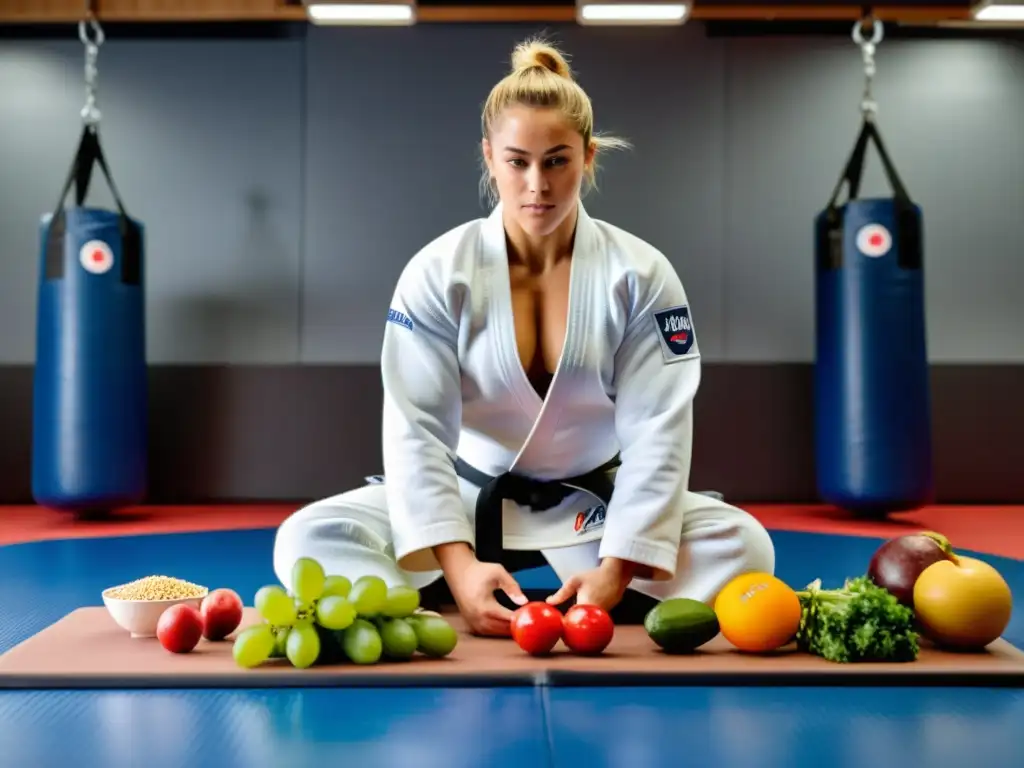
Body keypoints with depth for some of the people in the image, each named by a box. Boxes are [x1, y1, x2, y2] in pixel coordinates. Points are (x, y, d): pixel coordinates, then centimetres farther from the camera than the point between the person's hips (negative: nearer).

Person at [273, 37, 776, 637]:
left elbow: (656, 433, -15)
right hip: (468, 496, 0)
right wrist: (459, 565, -31)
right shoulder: (438, 273, -13)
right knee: (308, 540, -23)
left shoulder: (641, 276, -11)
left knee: (743, 544, -26)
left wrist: (615, 572, -26)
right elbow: (417, 430, -18)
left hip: (598, 504, 1)